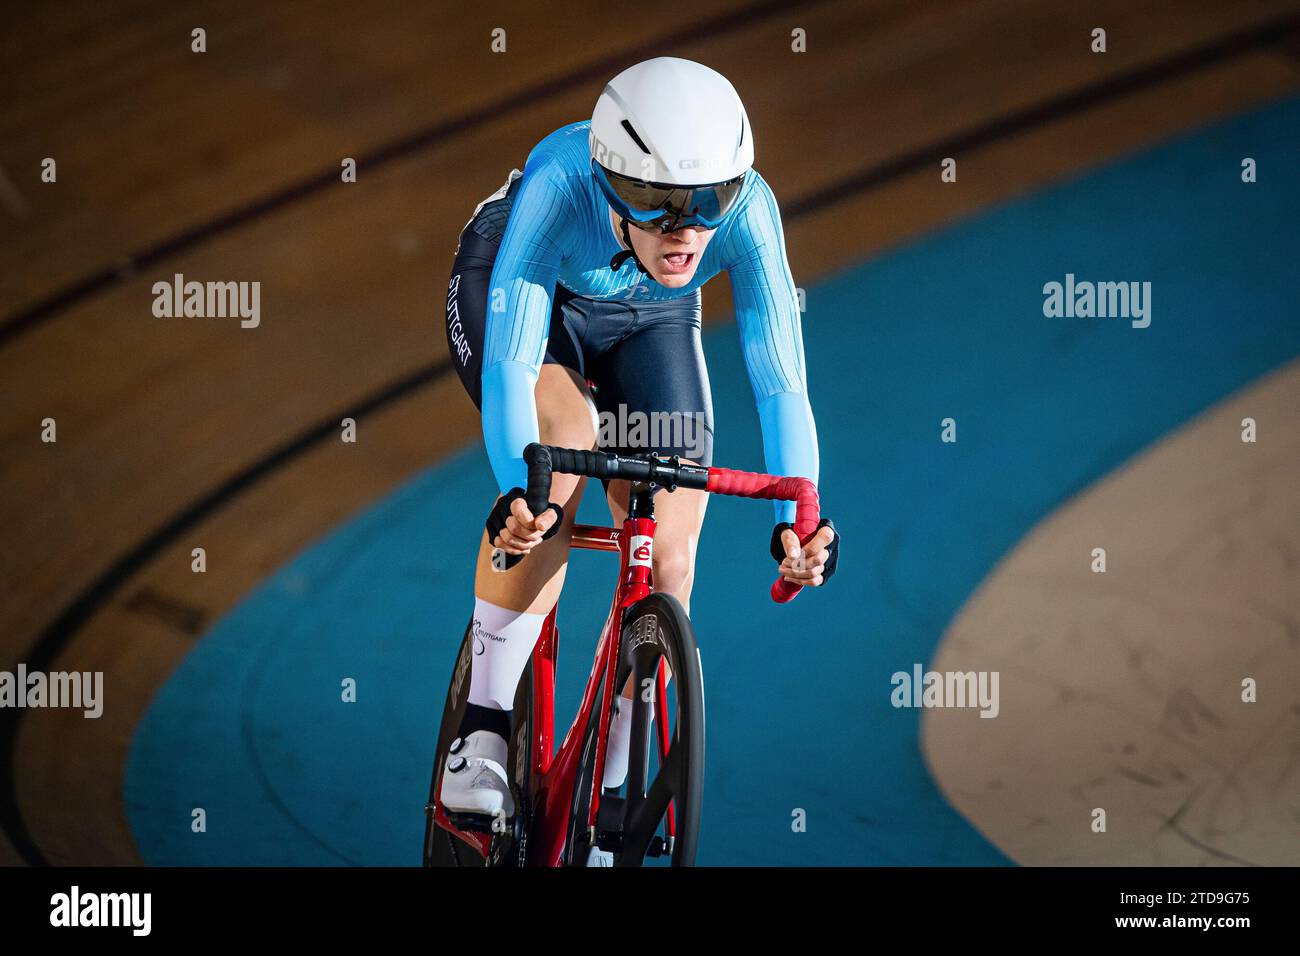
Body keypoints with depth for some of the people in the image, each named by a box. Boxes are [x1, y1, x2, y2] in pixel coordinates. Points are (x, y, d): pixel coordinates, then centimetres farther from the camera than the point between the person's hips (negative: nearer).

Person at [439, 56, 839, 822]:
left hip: (646, 321, 3)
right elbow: (511, 361, -45)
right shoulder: (561, 181, -41)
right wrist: (516, 489, -60)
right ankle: (482, 730, -24)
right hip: (509, 292, -3)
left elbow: (780, 379, -36)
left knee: (668, 562, -10)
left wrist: (797, 518, -51)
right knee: (563, 445, -33)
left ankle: (605, 793, 10)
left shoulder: (748, 208, -35)